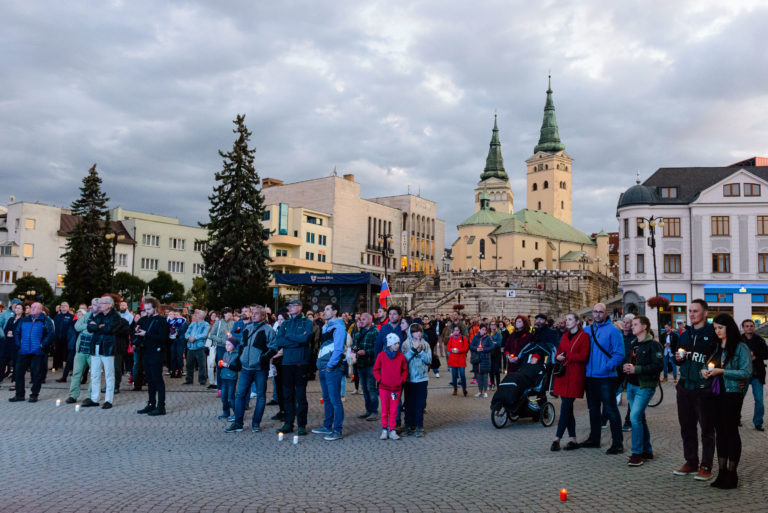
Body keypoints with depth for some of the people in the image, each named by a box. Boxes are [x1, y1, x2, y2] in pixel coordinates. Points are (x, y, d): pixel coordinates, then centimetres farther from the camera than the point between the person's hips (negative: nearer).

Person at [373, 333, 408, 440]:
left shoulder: (401, 356, 2)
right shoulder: (381, 355, -3)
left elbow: (405, 370, 11)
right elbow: (375, 370, 5)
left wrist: (402, 380, -2)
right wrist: (379, 379, -6)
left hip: (396, 388, 1)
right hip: (384, 387, -1)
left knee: (394, 410, 4)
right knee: (384, 410, 6)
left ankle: (392, 430, 13)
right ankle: (384, 430, 15)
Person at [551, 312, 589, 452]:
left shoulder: (584, 336, -4)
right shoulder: (565, 336, 16)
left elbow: (583, 357, -11)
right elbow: (559, 352, 18)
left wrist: (566, 355, -11)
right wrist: (558, 357, -4)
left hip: (575, 376, -7)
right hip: (563, 375, 7)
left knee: (565, 407, -9)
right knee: (568, 407, 7)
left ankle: (557, 439, -7)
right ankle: (573, 439, 14)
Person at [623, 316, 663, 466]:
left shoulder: (653, 345, -9)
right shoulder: (634, 345, 16)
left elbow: (658, 365, -17)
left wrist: (636, 369, -19)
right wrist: (627, 367, 0)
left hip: (645, 386, -8)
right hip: (632, 385, 8)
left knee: (635, 417, -15)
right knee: (639, 418, 12)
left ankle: (637, 453, -7)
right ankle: (647, 451, 23)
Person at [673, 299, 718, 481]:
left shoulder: (713, 334, -6)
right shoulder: (685, 334, 14)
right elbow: (676, 358, 22)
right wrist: (678, 358, 2)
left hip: (704, 388, -6)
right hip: (685, 387, 6)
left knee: (707, 427, 2)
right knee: (687, 426, 12)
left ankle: (706, 466, 10)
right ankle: (691, 462, 25)